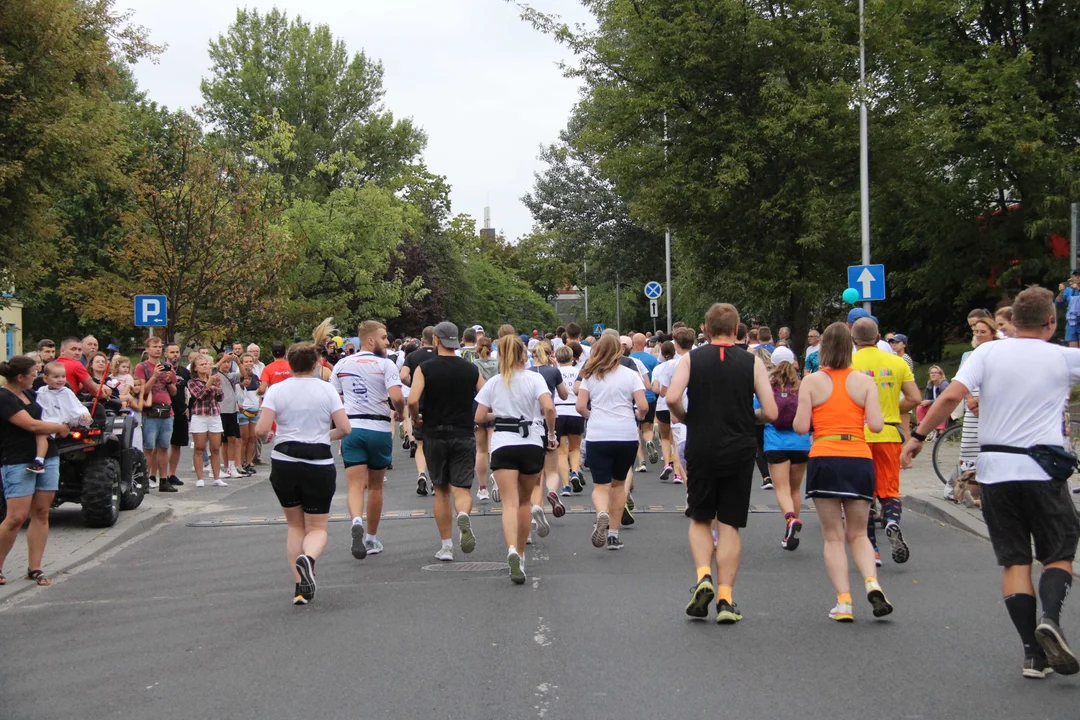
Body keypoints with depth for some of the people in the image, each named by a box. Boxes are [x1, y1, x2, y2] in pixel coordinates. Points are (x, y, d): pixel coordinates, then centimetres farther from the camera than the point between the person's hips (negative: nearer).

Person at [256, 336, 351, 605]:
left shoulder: (276, 390, -2)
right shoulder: (327, 390, -1)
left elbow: (261, 430, -11)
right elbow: (344, 428, -5)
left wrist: (265, 437, 12)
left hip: (284, 463, 1)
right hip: (319, 464, -1)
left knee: (295, 525, 17)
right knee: (317, 528, 9)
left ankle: (300, 586, 10)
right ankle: (308, 558, -25)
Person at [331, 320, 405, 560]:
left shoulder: (342, 364, 7)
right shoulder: (385, 364, -6)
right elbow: (397, 397, -17)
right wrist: (399, 413, 4)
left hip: (351, 428, 2)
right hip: (379, 429, -2)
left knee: (355, 485, -3)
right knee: (375, 486, 13)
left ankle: (357, 522, -32)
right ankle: (371, 538, 23)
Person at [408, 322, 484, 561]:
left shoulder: (425, 369, -5)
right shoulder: (471, 369, 2)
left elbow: (412, 400, -18)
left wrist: (416, 419, 1)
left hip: (435, 435, 0)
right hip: (464, 435, 0)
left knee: (441, 491, 10)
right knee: (462, 488, 1)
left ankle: (446, 546, 12)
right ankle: (463, 516, -33)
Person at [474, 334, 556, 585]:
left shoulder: (493, 383, 6)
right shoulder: (534, 378, 1)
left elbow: (479, 417, 4)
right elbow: (548, 407, -15)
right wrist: (551, 434, -1)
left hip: (502, 444, 0)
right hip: (531, 443, 0)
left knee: (510, 502, -10)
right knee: (524, 501, 17)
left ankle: (512, 550, -34)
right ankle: (521, 553, 23)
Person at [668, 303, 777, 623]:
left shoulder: (691, 358, 0)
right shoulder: (752, 362, 0)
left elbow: (672, 398, -14)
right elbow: (770, 413, -4)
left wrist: (685, 417, 6)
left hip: (701, 450, 0)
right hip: (739, 451, 0)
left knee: (700, 519, 16)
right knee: (730, 525, 7)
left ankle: (703, 576, -6)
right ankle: (725, 599, 2)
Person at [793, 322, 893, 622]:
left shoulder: (811, 382, 1)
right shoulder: (865, 382, 4)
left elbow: (801, 427, -4)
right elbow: (876, 425, -4)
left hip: (824, 459, -1)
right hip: (859, 459, 2)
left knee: (833, 536, 6)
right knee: (858, 534, 14)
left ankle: (843, 601, -3)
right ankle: (872, 583, -10)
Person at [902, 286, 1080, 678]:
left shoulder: (989, 352, 0)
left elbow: (952, 396, -10)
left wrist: (918, 436, -2)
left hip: (995, 468, 2)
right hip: (1042, 469, -2)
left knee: (1015, 561, 7)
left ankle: (1033, 652, 1)